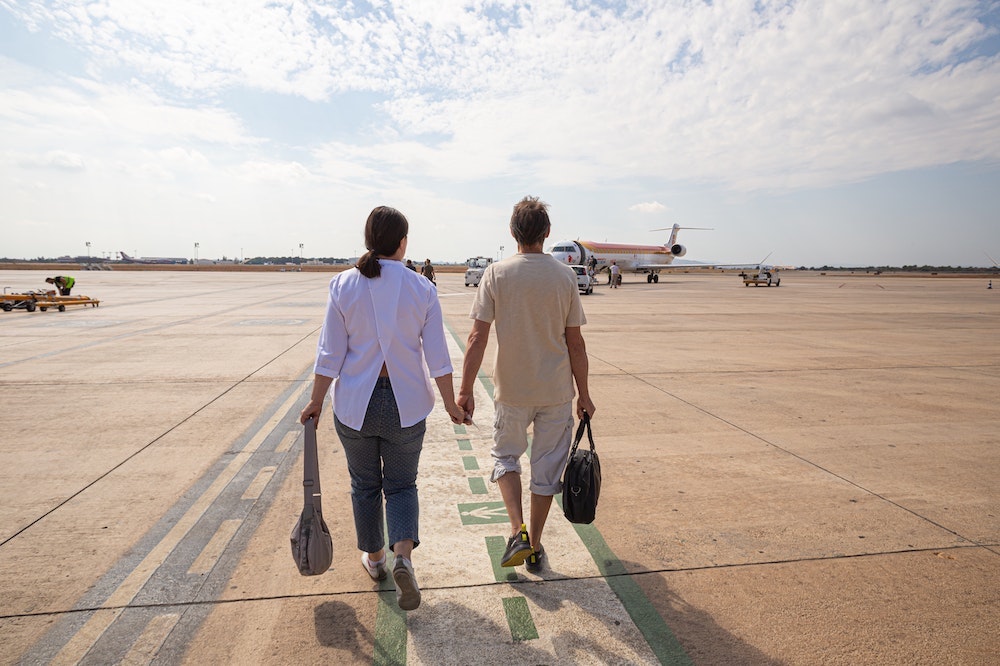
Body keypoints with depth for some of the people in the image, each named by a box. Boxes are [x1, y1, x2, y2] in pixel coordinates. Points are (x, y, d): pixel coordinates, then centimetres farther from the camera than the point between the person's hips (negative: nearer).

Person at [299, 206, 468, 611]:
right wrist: (451, 404, 4)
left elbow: (330, 354, -6)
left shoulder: (344, 285, -6)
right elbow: (437, 357, -6)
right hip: (406, 403, 0)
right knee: (401, 484, 16)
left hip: (355, 402, 1)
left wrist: (316, 401, 7)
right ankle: (403, 554, -4)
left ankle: (374, 557, 35)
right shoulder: (422, 289, -7)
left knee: (365, 484, 20)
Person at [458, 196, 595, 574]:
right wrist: (583, 394, 8)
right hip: (556, 391, 1)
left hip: (512, 390, -1)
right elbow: (575, 343, -2)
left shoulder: (496, 274, -7)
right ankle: (534, 548, 25)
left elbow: (478, 337, -11)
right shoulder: (565, 276, -4)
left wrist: (465, 390, -5)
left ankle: (518, 532, 6)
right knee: (546, 467, 13)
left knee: (505, 456, 20)